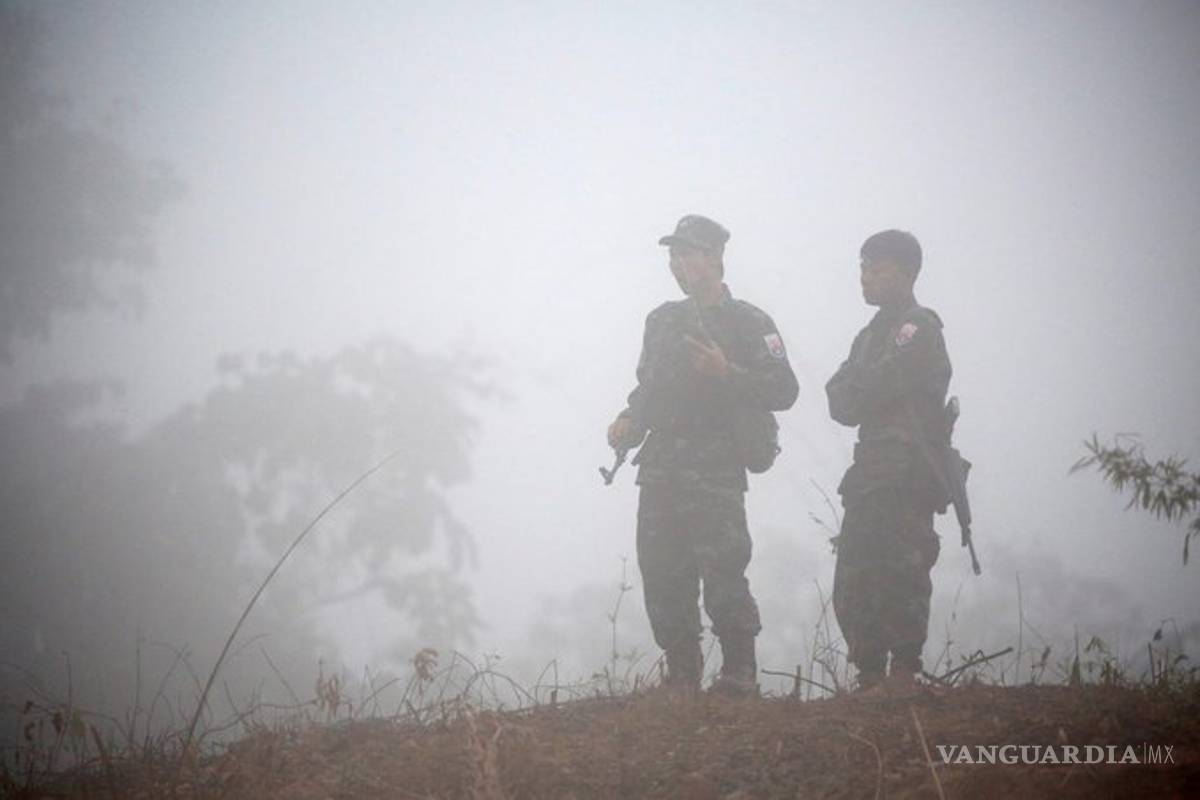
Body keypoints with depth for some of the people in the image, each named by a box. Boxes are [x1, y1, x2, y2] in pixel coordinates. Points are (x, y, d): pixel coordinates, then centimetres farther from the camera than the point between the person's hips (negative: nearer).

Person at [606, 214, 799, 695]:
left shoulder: (748, 324, -1)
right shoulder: (663, 320, 18)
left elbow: (783, 391, -8)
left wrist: (726, 373, -19)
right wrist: (630, 419, 8)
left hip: (715, 476, -6)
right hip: (660, 471, 6)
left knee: (721, 577, -13)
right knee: (661, 579, 4)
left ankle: (739, 679, -5)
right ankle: (682, 678, 13)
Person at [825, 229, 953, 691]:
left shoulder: (918, 328, -5)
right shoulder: (871, 334, 23)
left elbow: (874, 388, -16)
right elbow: (840, 403, 13)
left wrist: (854, 394, 1)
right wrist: (858, 397, -5)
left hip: (906, 479, -9)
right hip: (869, 480, 9)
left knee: (898, 579, -12)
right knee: (853, 588, 6)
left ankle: (903, 678, -11)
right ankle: (869, 682, 10)